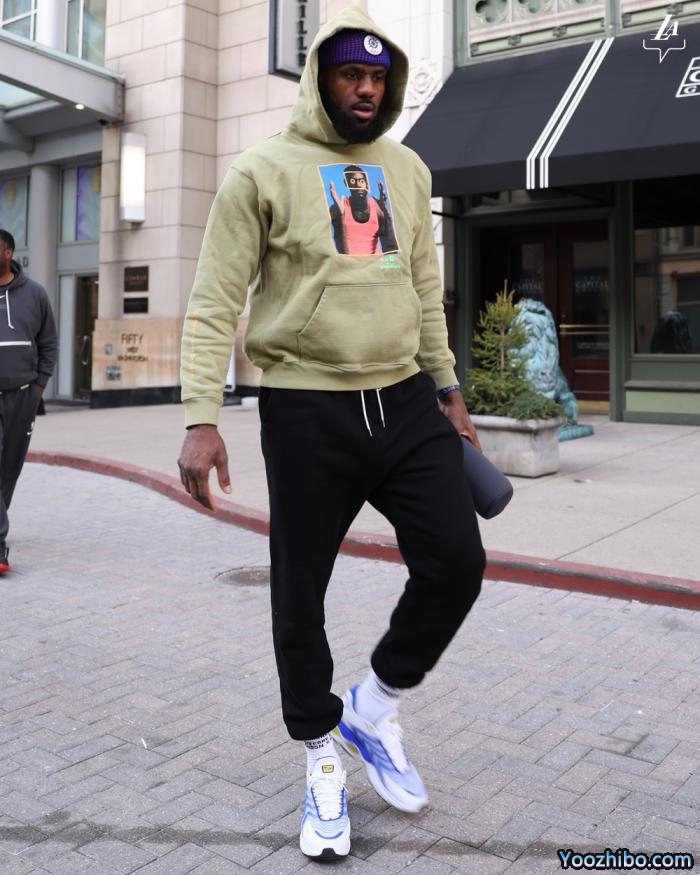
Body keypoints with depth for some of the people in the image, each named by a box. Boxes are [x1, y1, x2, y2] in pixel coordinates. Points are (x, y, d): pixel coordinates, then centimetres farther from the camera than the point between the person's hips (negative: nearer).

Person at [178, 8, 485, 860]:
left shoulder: (408, 170, 13)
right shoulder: (263, 172, -3)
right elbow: (213, 303, -7)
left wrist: (447, 387, 17)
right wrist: (201, 418, -15)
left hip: (406, 402, 5)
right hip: (307, 412, -4)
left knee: (456, 564, -2)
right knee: (299, 594, 4)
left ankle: (372, 710, 23)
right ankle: (323, 761, 27)